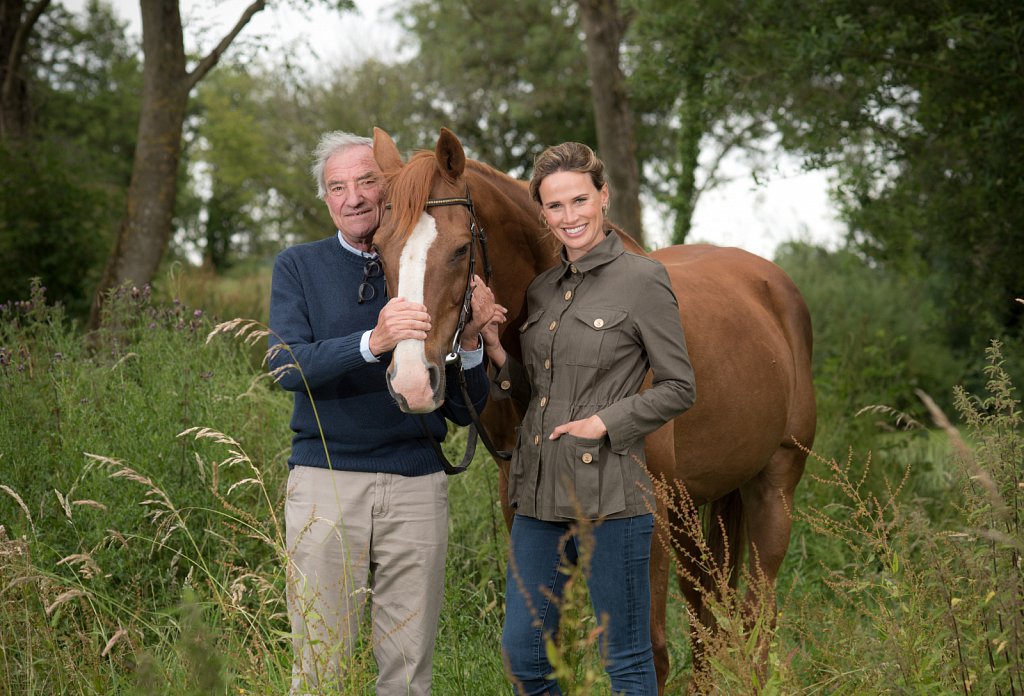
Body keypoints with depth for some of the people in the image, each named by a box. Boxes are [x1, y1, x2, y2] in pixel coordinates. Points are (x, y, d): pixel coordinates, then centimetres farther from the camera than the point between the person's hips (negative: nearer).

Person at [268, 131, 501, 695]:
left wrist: (469, 339, -10)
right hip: (325, 482, -1)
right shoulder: (298, 267, 5)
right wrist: (372, 343, -27)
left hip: (417, 486, 1)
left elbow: (465, 410, 8)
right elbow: (287, 366, -13)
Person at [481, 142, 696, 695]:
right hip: (539, 492, 7)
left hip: (608, 493, -7)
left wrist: (605, 422, -15)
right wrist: (495, 352, 1)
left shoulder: (642, 280, -7)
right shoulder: (542, 289, 12)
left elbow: (678, 388, -5)